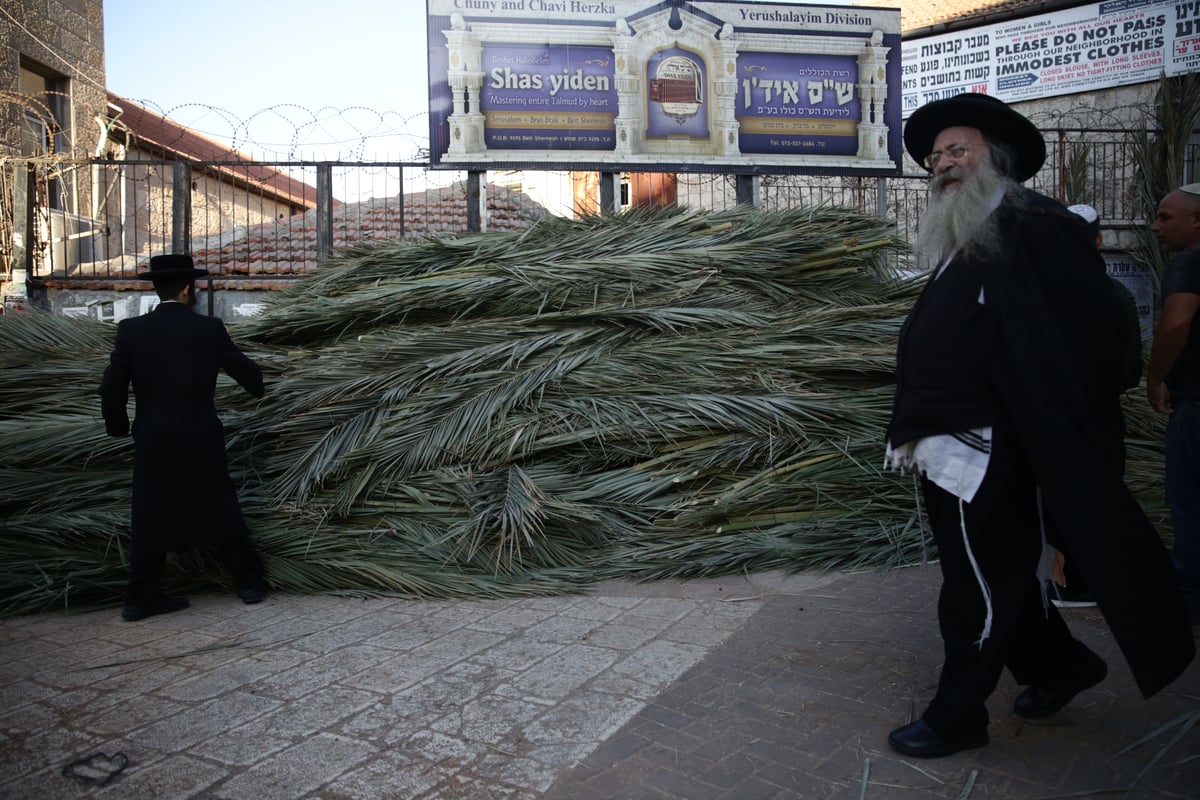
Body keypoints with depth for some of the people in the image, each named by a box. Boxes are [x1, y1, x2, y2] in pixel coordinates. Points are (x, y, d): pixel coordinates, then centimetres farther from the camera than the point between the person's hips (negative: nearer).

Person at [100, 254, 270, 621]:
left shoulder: (131, 329, -1)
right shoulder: (210, 328, -4)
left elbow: (112, 386, -4)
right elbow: (246, 371, 6)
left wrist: (117, 426, 12)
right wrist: (257, 388, 28)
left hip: (152, 439, 2)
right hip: (201, 438, -1)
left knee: (150, 517, 11)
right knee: (222, 511, 11)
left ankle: (141, 596, 13)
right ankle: (249, 581, 18)